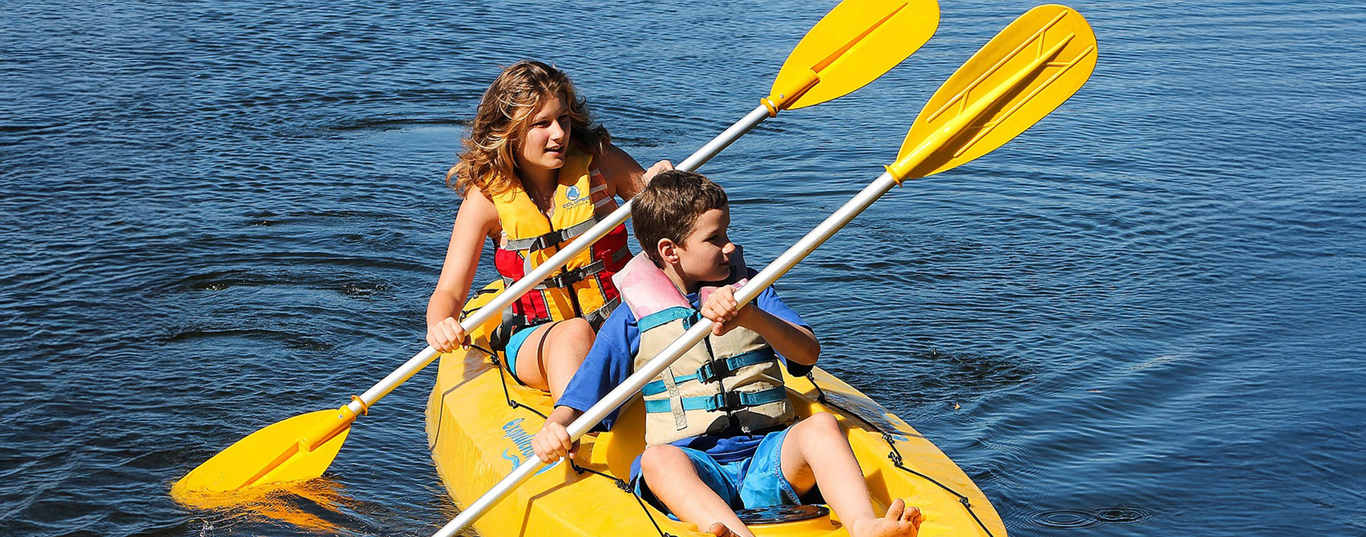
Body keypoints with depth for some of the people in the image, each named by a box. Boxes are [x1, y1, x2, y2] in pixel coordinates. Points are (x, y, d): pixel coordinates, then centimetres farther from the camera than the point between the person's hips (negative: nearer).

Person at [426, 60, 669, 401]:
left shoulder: (600, 162, -1)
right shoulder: (487, 196, -5)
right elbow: (449, 291, -7)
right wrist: (438, 325, -30)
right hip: (535, 340, -2)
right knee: (573, 334, -37)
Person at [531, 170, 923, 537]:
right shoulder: (633, 318, 12)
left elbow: (808, 352, 0)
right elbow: (579, 401, 11)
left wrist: (750, 316, -19)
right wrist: (554, 428, -13)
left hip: (769, 459, 2)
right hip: (693, 465, -2)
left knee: (821, 425, -27)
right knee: (657, 460, -34)